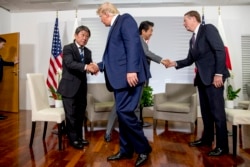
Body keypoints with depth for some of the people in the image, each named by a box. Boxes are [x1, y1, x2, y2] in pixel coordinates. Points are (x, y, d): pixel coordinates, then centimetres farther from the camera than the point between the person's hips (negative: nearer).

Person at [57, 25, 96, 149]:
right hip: (70, 86, -6)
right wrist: (85, 66, -37)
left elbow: (89, 66, 4)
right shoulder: (68, 48, -6)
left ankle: (79, 137, 28)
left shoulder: (87, 51, 12)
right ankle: (73, 139, 15)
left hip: (82, 87, 6)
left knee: (80, 114, 13)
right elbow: (70, 63, -23)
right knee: (71, 114, 1)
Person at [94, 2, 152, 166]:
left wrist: (131, 70, -26)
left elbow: (133, 45, -17)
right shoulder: (115, 27, 24)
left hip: (130, 75, -10)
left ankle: (143, 149, 5)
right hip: (121, 76, 10)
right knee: (122, 113, 10)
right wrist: (100, 66, 38)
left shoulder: (126, 19, -1)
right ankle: (126, 150, 21)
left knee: (124, 111, -12)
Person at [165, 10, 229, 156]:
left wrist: (218, 74, -19)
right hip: (202, 78, 8)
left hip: (214, 76, -8)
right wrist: (175, 63, 3)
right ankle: (207, 138, 25)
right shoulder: (193, 39, 18)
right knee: (205, 110, 13)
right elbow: (190, 60, 17)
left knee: (217, 110, -5)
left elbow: (220, 50, -14)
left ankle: (222, 146, 6)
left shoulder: (208, 29, -5)